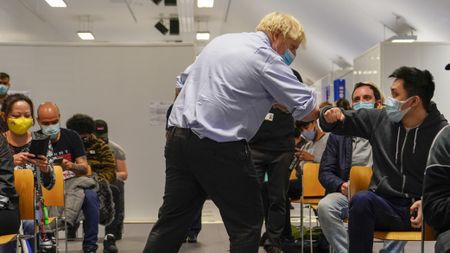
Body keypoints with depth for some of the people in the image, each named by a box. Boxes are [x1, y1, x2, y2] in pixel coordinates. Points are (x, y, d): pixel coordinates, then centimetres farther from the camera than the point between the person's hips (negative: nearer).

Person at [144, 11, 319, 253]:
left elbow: (183, 80, 24)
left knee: (172, 220, 12)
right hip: (218, 147, -8)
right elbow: (305, 106, -9)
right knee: (247, 222, 5)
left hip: (178, 137, 8)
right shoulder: (265, 57, -7)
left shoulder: (221, 41, 18)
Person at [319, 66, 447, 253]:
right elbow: (344, 121, 21)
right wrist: (330, 115, -2)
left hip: (420, 209, -3)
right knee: (362, 200, -32)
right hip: (384, 204, 3)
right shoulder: (380, 119, 10)